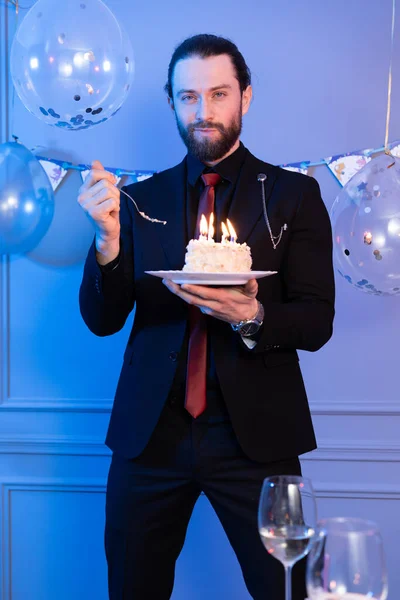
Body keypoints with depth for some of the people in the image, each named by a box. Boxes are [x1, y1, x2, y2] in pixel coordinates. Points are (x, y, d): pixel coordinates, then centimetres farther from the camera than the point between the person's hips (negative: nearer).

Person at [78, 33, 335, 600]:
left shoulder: (293, 194, 2)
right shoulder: (140, 199, 6)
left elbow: (317, 323, -2)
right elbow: (102, 320, 2)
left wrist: (251, 317, -23)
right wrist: (108, 237, -16)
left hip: (255, 432, -1)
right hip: (150, 431, 2)